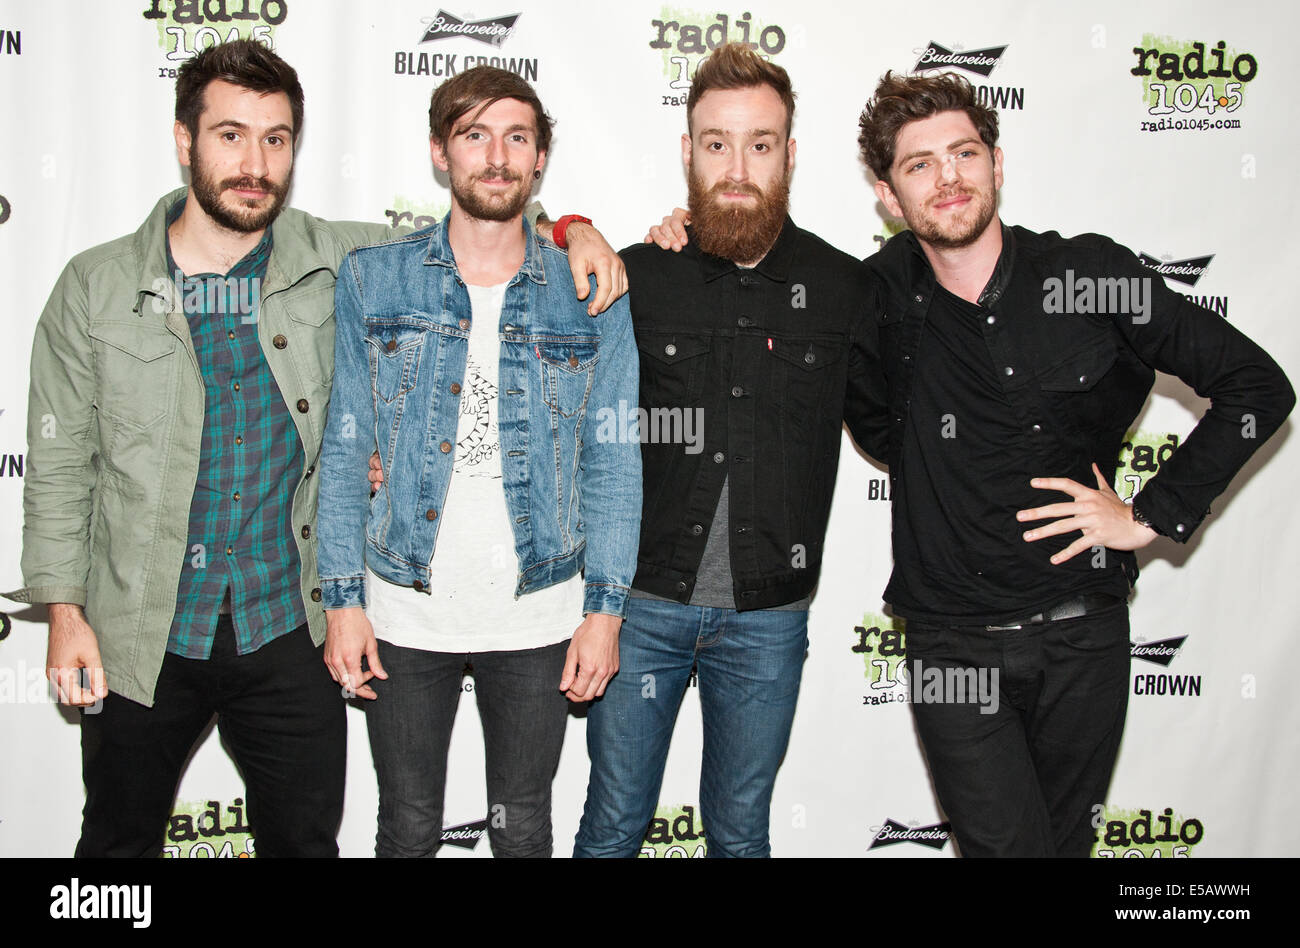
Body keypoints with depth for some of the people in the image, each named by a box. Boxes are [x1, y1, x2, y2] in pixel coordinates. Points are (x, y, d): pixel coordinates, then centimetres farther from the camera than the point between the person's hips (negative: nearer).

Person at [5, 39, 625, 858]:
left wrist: (574, 231, -8)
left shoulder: (335, 264, -3)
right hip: (142, 638, 0)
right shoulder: (97, 288, -3)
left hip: (289, 636, 1)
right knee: (120, 841, 17)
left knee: (306, 840, 13)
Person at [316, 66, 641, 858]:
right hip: (404, 610, 0)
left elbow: (614, 462, 0)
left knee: (523, 827, 16)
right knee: (409, 828, 14)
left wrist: (605, 608, -5)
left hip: (537, 614, 0)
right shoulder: (373, 279, -1)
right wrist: (344, 597, -4)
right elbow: (345, 449, 0)